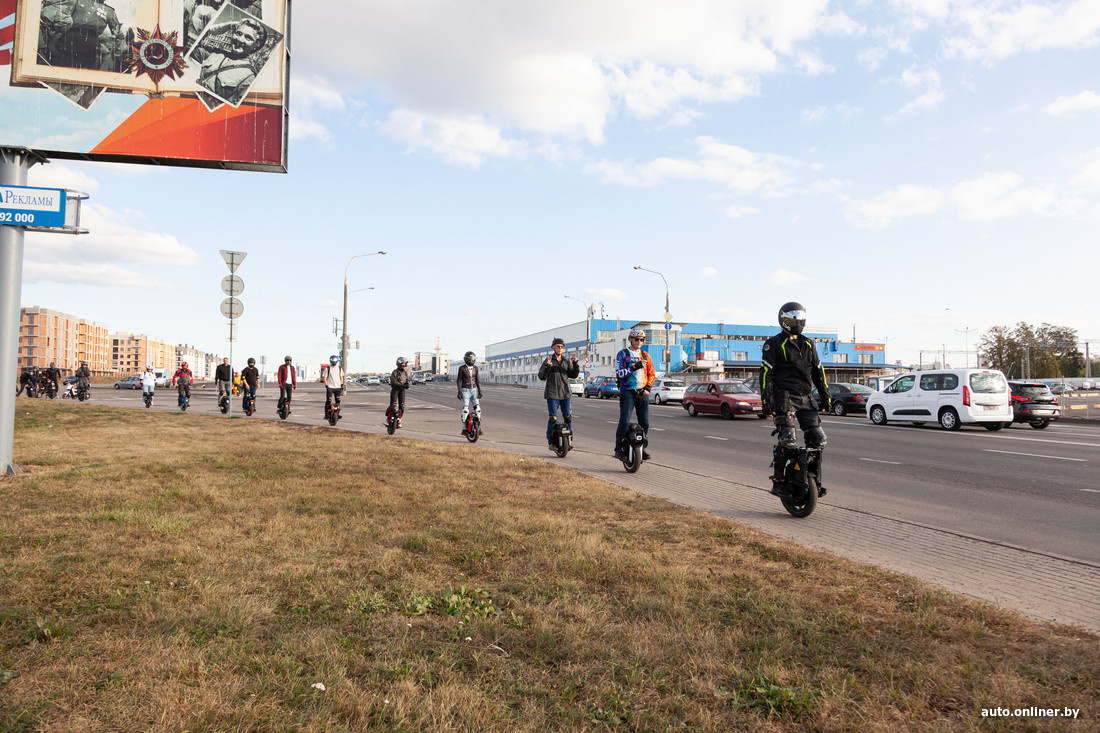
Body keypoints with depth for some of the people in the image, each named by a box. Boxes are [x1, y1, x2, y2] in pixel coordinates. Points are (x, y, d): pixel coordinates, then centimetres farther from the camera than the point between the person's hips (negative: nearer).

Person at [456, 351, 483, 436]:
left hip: (474, 390, 4)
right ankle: (464, 429, -12)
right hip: (465, 390, -4)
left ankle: (478, 427, 8)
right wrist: (459, 392, -11)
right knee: (465, 409, -14)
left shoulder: (475, 368, 7)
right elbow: (459, 380, -3)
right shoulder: (462, 368, -5)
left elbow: (477, 380, 11)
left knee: (478, 409, -2)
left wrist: (480, 391, 5)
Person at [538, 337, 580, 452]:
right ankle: (551, 442, -1)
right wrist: (547, 366, -20)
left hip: (566, 394, 3)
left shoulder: (567, 361, 14)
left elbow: (573, 375, 6)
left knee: (568, 417, 1)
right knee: (553, 418, -7)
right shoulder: (548, 361, 3)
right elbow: (541, 376, -4)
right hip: (552, 395, -3)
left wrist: (575, 364, -8)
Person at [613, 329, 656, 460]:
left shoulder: (645, 355, 16)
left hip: (642, 393, 4)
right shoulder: (622, 354, 3)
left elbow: (652, 374, 17)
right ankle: (619, 448, -5)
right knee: (624, 421, -10)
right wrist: (635, 367, -18)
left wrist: (647, 388, 2)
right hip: (627, 392, -4)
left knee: (645, 422, 4)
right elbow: (619, 373, -9)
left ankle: (643, 448, 14)